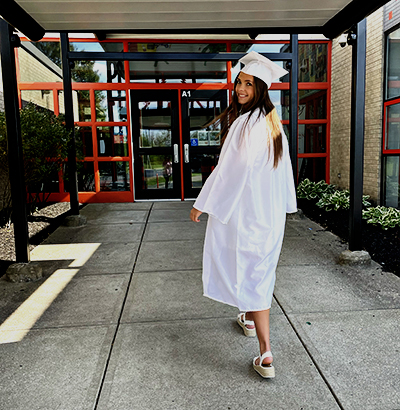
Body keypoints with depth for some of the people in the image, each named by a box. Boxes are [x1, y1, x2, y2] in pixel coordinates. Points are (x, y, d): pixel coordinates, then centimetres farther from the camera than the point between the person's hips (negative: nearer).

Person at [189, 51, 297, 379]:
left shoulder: (246, 123, -19)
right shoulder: (273, 122, 10)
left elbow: (232, 169, -22)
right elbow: (284, 167, 15)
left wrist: (203, 203, -15)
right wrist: (283, 204, 23)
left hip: (244, 209, -9)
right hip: (270, 211, 9)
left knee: (248, 269, -3)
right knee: (260, 268, 23)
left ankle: (266, 355, -1)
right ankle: (250, 318, 45)